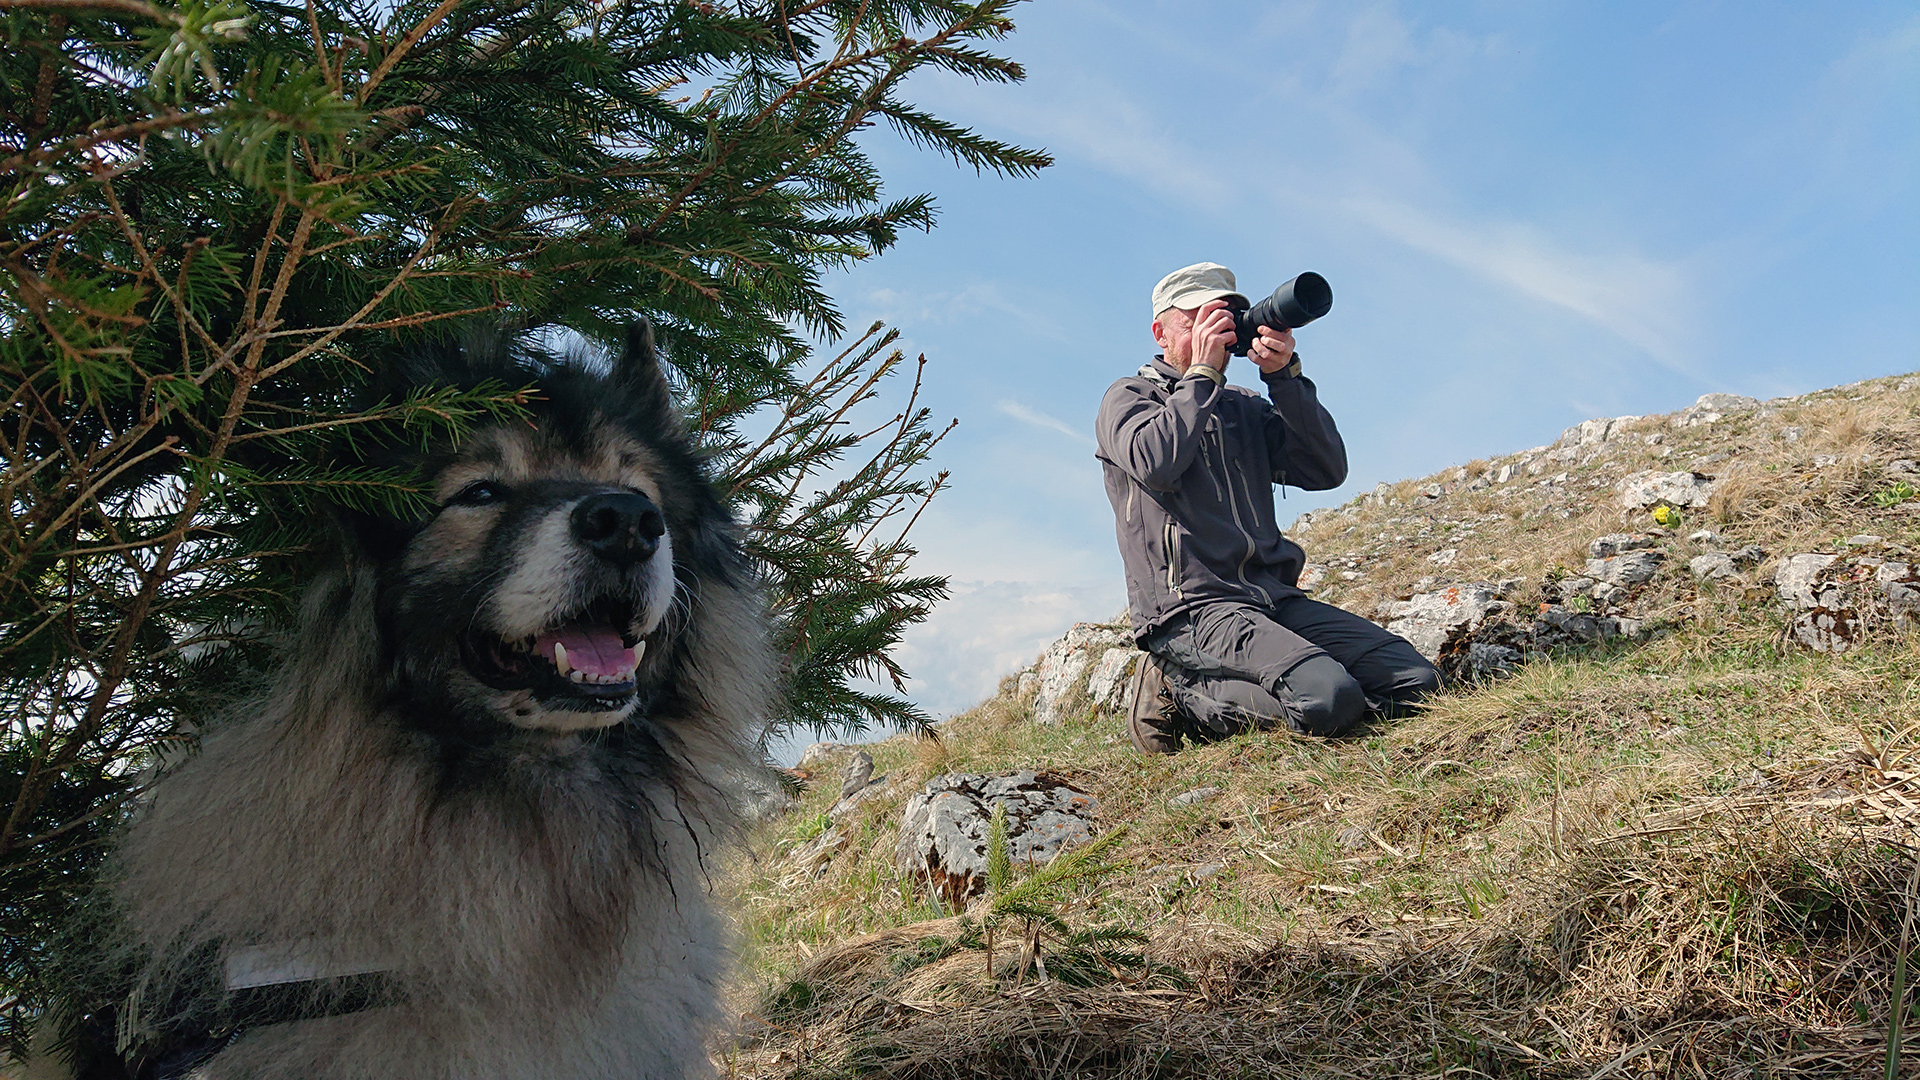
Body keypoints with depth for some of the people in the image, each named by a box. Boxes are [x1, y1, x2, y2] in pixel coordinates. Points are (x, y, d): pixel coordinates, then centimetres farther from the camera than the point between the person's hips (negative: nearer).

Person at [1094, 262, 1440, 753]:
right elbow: (1155, 462, -15)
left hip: (1276, 598, 7)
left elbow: (1328, 470, 10)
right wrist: (1202, 373, -3)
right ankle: (1180, 693, -5)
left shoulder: (1247, 407, 25)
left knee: (1416, 681, -8)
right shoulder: (1129, 397, 9)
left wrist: (1285, 376, 1)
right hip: (1192, 604, -7)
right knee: (1330, 701, -28)